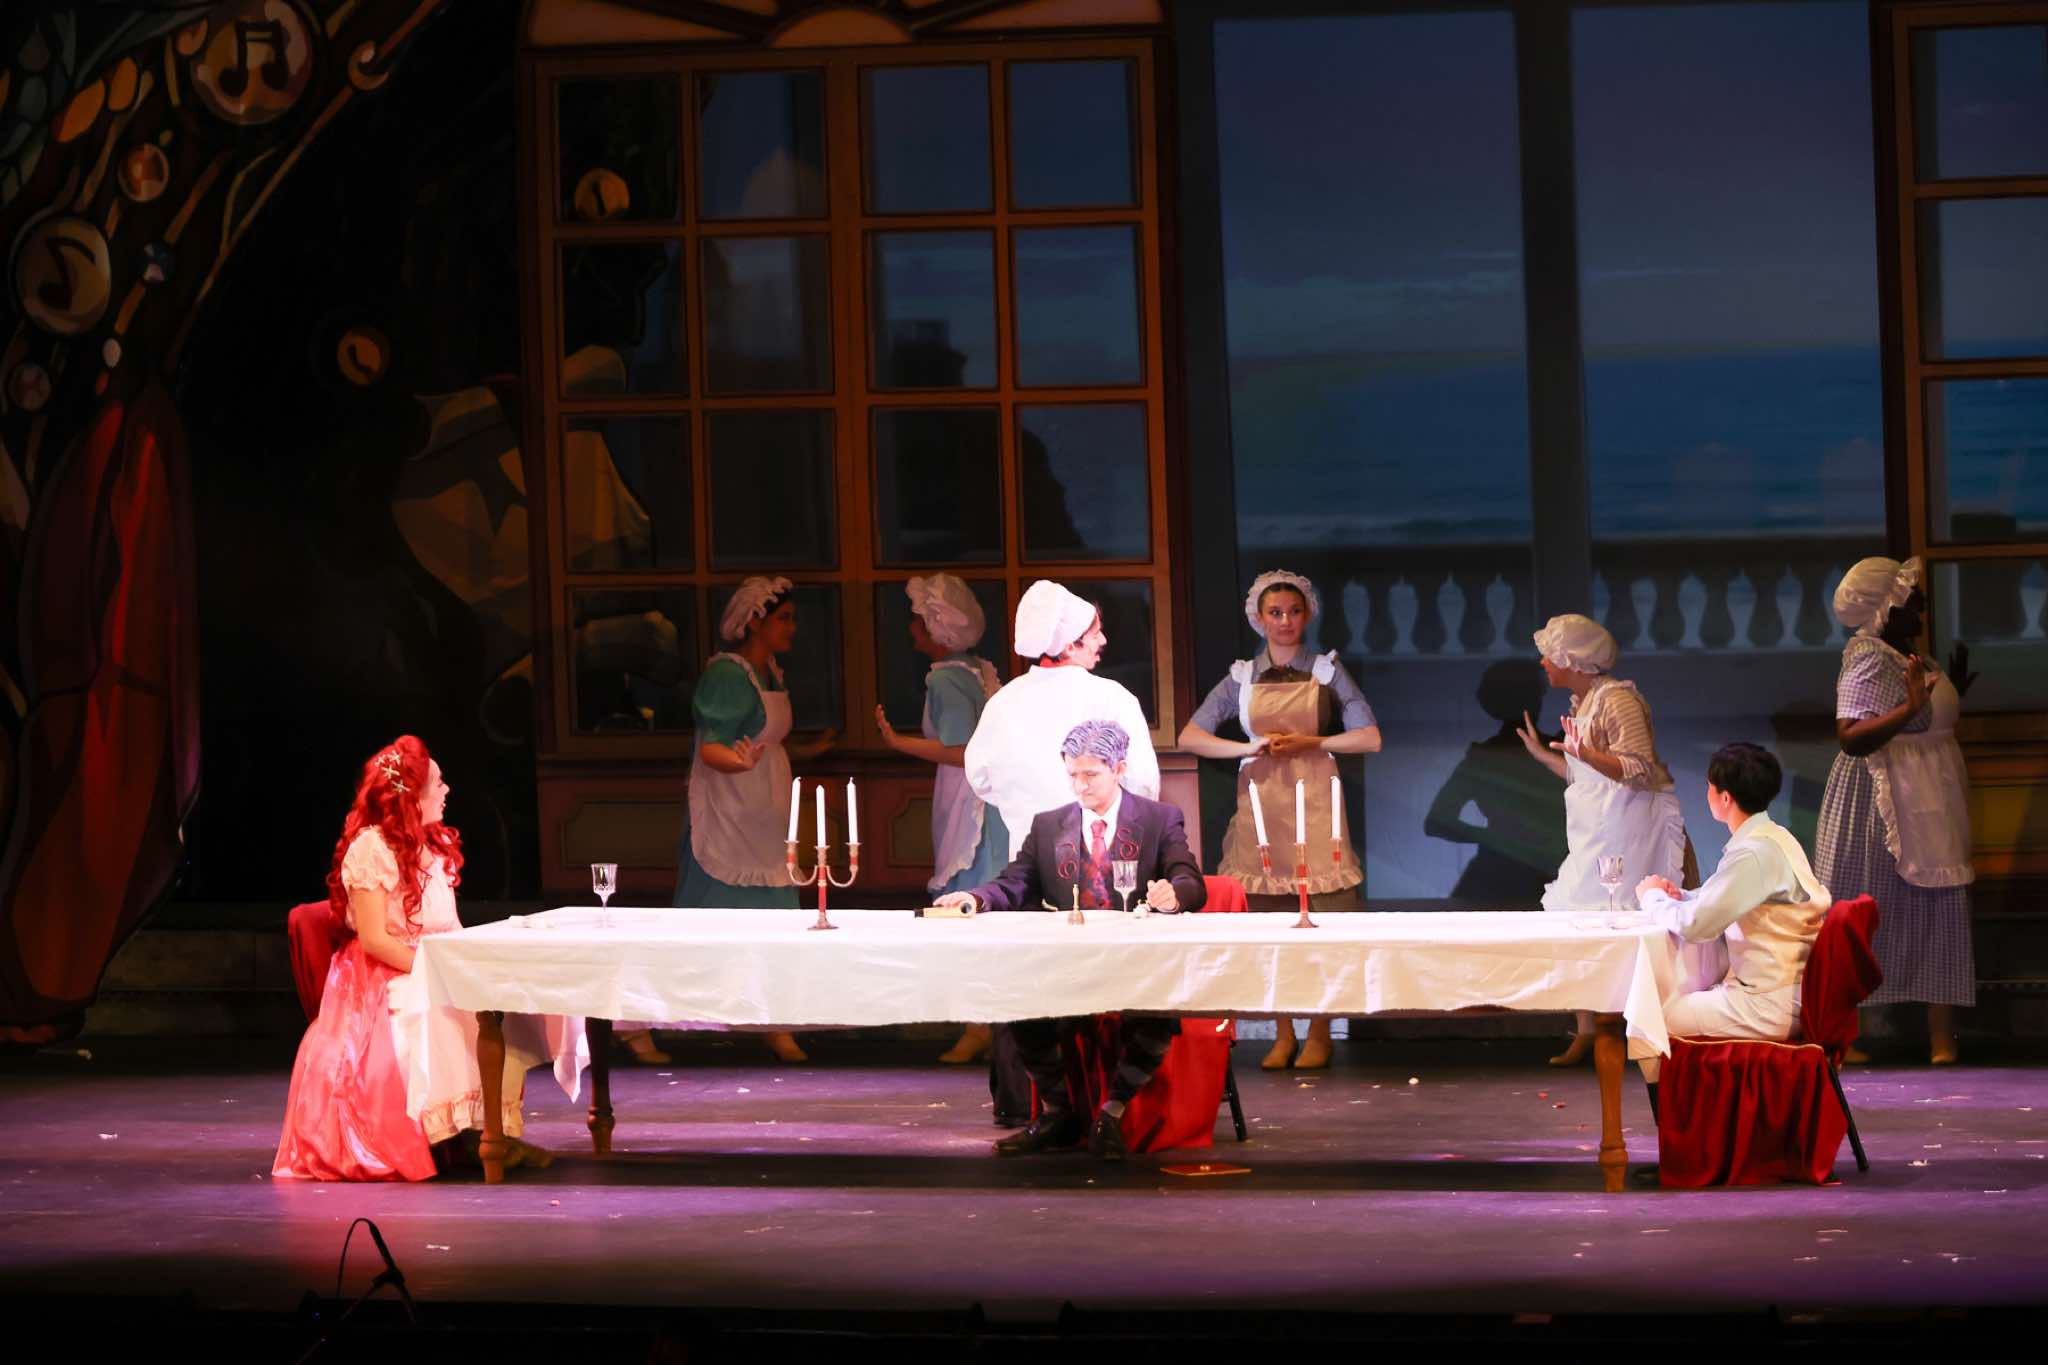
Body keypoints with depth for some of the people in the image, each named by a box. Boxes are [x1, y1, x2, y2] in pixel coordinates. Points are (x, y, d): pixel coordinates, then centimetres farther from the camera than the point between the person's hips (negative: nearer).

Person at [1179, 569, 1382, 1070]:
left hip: (1314, 802, -1)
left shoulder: (1328, 672, 7)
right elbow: (1190, 737, 4)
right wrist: (1251, 748, -8)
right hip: (1260, 803, 2)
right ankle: (1282, 1036, 8)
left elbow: (1370, 738, 2)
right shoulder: (1242, 677, 10)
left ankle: (1319, 1035, -1)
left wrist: (1310, 742, -9)